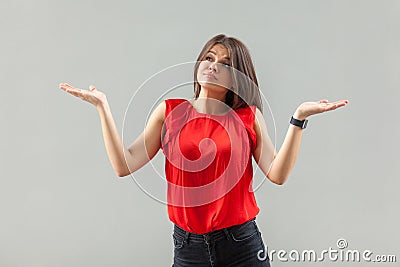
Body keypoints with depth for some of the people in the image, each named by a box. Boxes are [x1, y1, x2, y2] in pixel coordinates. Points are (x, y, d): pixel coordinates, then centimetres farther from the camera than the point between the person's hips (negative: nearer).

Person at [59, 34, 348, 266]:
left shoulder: (249, 117, 2)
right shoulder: (169, 111, 3)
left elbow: (277, 174, -9)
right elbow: (125, 165, -4)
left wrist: (299, 119, -15)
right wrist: (103, 107, -7)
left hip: (242, 242, 0)